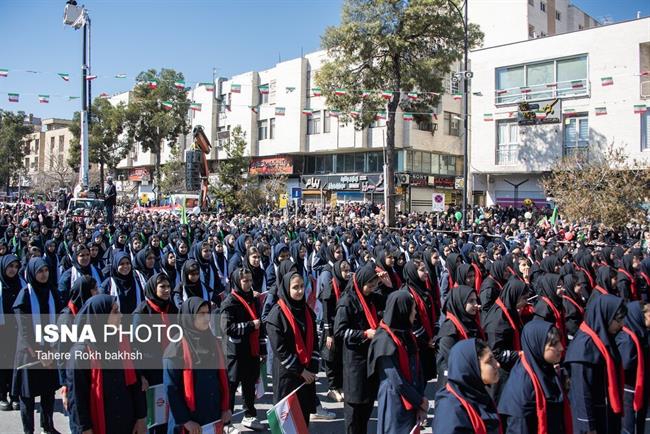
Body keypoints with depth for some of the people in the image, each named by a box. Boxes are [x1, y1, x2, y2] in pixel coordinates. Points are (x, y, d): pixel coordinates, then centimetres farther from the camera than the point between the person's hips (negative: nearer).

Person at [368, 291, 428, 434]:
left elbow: (417, 370, 4)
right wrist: (420, 401, -8)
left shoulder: (407, 335, 6)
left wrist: (420, 400, -6)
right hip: (395, 404, -7)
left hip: (411, 402, 7)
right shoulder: (385, 340, -18)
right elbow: (397, 380, -18)